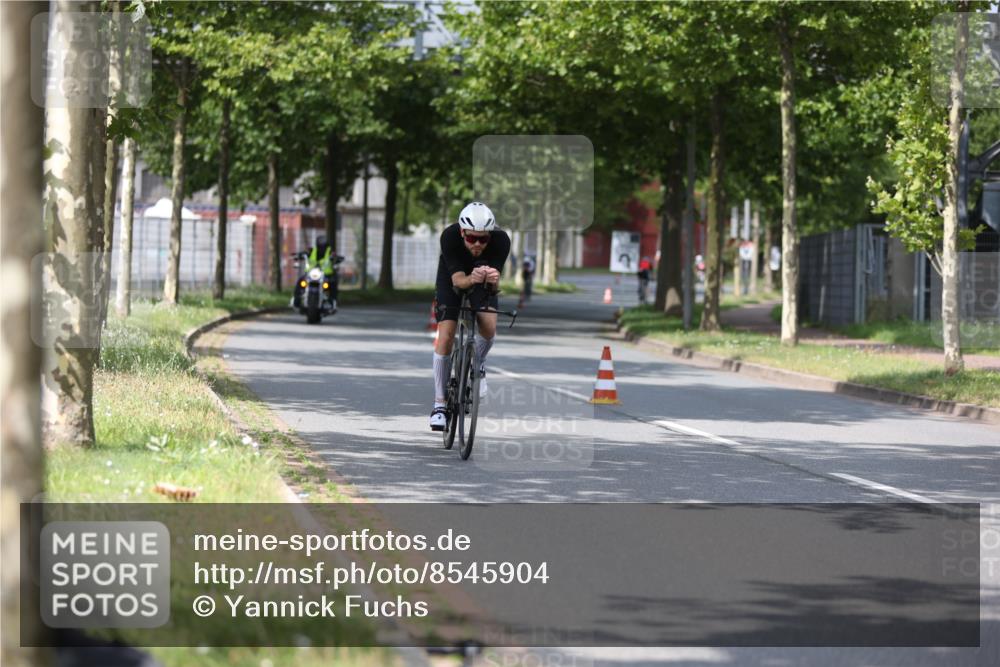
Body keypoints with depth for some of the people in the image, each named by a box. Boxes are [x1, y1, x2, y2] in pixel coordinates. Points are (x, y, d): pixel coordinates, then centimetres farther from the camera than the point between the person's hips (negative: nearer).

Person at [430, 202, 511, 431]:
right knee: (445, 336, -15)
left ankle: (477, 365, 12)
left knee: (489, 328, -23)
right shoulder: (449, 236, -36)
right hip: (453, 278, -1)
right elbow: (458, 280, -38)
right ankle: (439, 404, -5)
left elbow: (495, 285, -34)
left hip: (482, 281, 1)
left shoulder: (500, 240, -33)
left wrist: (493, 280, -57)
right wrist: (471, 279, -60)